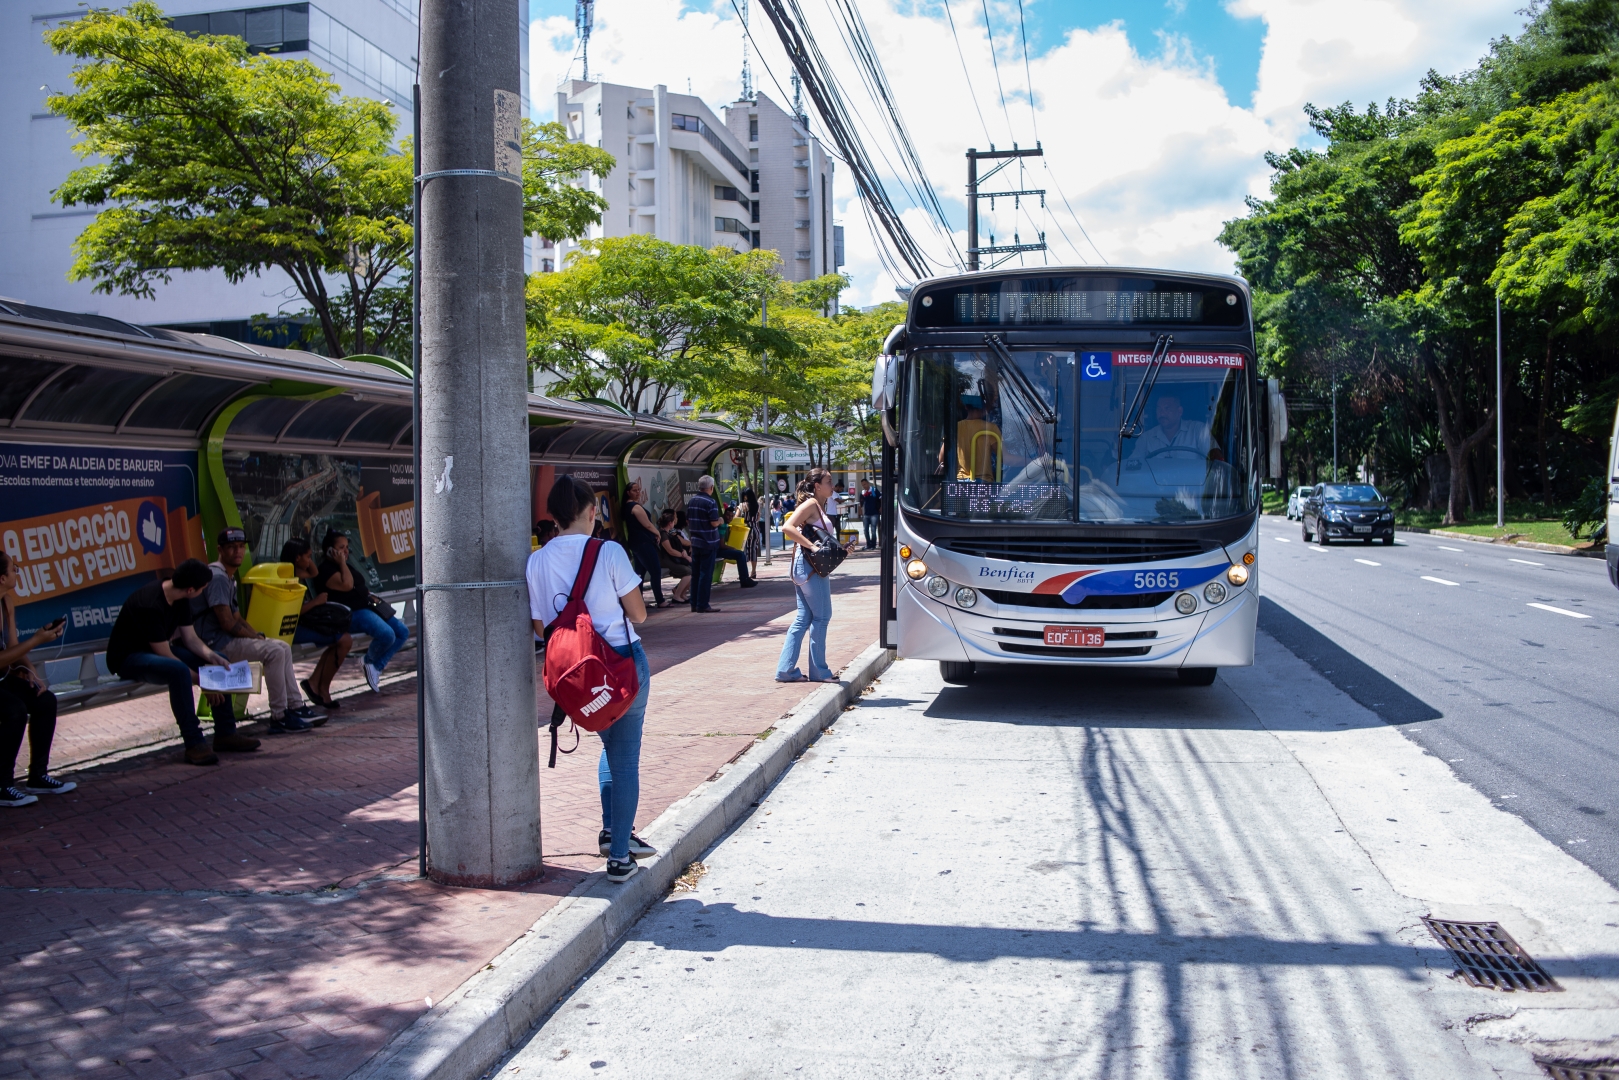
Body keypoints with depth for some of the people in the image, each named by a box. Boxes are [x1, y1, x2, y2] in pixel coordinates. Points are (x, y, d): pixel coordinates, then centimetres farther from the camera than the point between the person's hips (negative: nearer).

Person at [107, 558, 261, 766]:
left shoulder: (180, 600, -2)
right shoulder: (150, 605, -30)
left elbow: (190, 638, 4)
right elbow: (165, 655, -27)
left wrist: (211, 656, -15)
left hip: (157, 650, 10)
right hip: (128, 658, -10)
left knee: (219, 663, -1)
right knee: (178, 670, -38)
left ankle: (225, 734, 2)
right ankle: (194, 744, -32)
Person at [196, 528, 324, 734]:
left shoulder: (229, 578, 18)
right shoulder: (217, 577, -16)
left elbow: (237, 617, 22)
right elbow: (227, 622, -21)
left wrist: (256, 635, 5)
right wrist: (255, 637, -10)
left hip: (226, 639, 11)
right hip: (215, 644, -11)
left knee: (283, 647, 10)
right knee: (274, 652, -22)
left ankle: (296, 707, 8)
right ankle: (279, 717, -18)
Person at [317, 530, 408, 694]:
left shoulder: (345, 566, 22)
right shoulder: (326, 570, -9)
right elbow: (347, 585, -25)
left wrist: (377, 600, 17)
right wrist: (342, 563, -14)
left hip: (367, 607, 10)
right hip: (351, 614, -10)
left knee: (403, 632, -1)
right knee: (387, 634, -31)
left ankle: (376, 666, 0)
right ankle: (369, 660, 0)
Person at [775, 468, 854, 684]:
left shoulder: (820, 506, 17)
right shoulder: (811, 503, -10)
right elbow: (787, 528, -23)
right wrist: (811, 546, -24)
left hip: (809, 566, 10)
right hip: (809, 565, -10)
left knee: (803, 618, 10)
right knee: (821, 617, -2)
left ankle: (785, 670, 12)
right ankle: (819, 671, 6)